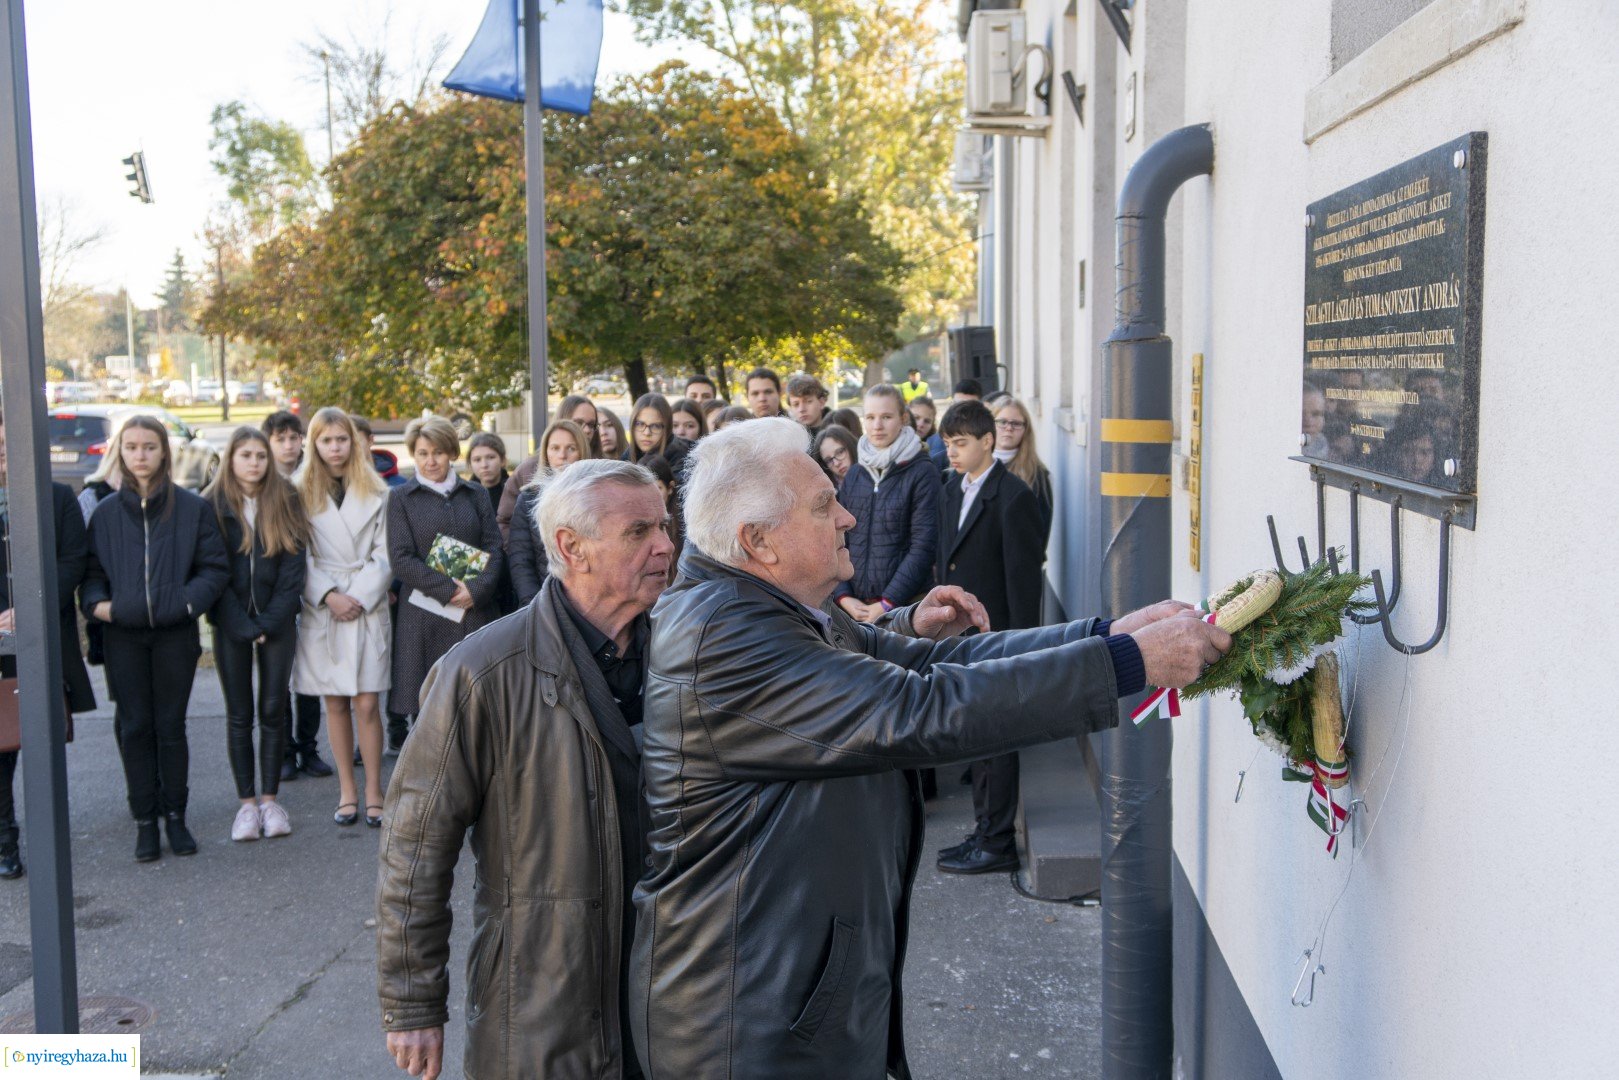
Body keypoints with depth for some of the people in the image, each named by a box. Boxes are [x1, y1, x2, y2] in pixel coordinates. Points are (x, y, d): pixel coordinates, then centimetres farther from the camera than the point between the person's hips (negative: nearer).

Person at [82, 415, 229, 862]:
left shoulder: (192, 508, 0)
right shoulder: (106, 512, 5)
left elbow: (214, 567, 0)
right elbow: (92, 569, 11)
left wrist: (188, 601, -15)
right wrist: (95, 603, -8)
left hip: (175, 634, -1)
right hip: (124, 636, 1)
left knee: (171, 725, 6)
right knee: (135, 726, 6)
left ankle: (175, 815, 18)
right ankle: (145, 820, 15)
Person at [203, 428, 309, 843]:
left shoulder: (286, 502, 2)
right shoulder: (213, 506, -1)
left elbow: (293, 567, -2)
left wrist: (269, 621, -9)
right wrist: (243, 625, -11)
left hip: (277, 621, 1)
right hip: (231, 623, -1)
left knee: (273, 711, 3)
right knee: (239, 714, 4)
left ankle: (270, 798, 12)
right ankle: (247, 801, 11)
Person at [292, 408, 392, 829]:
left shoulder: (376, 493, 6)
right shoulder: (301, 492, 5)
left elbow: (384, 554, 2)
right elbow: (300, 557, 1)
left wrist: (360, 597, -8)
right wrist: (328, 596, -10)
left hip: (368, 607, -1)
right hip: (321, 610, 1)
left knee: (366, 704, -5)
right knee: (335, 703, 5)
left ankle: (373, 790, 3)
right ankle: (347, 790, 14)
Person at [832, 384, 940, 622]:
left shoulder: (921, 473, -4)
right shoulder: (853, 475, 10)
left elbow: (924, 546, -9)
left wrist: (887, 604, -13)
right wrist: (844, 597, -4)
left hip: (906, 603, -4)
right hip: (857, 607, 4)